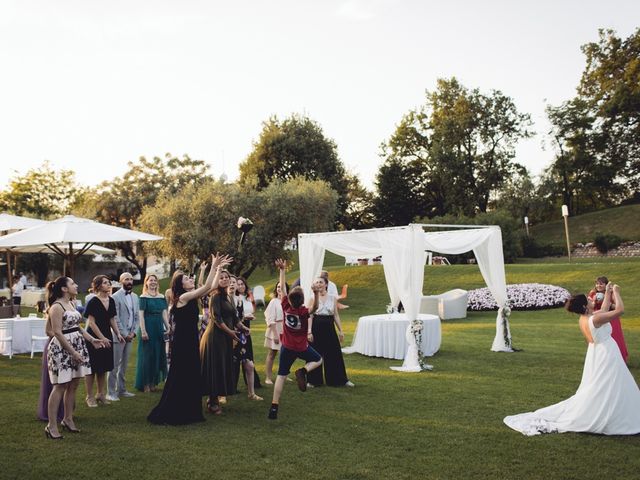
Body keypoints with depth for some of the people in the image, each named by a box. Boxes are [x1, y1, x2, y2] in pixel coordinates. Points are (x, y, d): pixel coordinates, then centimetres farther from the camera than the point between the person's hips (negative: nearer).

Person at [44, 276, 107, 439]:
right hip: (62, 348, -8)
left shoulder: (71, 303, 13)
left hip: (77, 346, 8)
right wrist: (73, 352, -19)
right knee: (60, 386, -5)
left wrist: (92, 340, 12)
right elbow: (58, 332, -18)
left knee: (73, 385, 11)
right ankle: (51, 425, 3)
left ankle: (68, 419, 23)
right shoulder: (56, 307, -14)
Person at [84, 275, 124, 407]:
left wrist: (118, 334, 4)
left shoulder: (111, 301, 7)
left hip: (107, 337, 7)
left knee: (103, 368, 13)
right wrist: (102, 338, -18)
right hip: (94, 337, -7)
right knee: (92, 368, 1)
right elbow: (91, 322, -15)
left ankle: (101, 394, 24)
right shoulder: (93, 302, -13)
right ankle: (90, 396, 12)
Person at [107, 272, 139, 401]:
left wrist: (133, 332, 1)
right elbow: (115, 318, -12)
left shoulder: (135, 297, 12)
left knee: (124, 365, 12)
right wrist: (124, 334, -12)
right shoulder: (115, 297, -8)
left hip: (130, 335, 6)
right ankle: (111, 392, 2)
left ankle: (121, 390, 19)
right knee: (114, 365, -3)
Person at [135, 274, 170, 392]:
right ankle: (145, 384, 8)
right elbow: (141, 315, -9)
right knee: (147, 355, 0)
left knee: (158, 354, 9)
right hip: (148, 328, -5)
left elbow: (164, 313, 11)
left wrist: (168, 327, 4)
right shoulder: (143, 297, -4)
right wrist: (143, 331, -16)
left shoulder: (161, 297, 10)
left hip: (159, 329, 5)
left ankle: (153, 382, 19)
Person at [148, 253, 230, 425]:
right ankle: (166, 414, 8)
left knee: (192, 377, 12)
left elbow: (212, 287, 10)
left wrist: (219, 269, 5)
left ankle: (188, 413, 21)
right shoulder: (182, 297, -15)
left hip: (191, 340, 9)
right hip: (182, 342, -9)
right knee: (179, 378, -2)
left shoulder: (192, 298, 9)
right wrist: (213, 266, -17)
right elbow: (207, 286, -20)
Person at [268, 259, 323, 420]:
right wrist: (316, 293, -54)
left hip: (287, 348, 3)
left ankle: (274, 407, -6)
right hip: (302, 347, -3)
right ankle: (303, 371, -7)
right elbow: (315, 307, -40)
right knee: (318, 360, 23)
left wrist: (282, 270, -2)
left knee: (281, 376, 5)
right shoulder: (303, 311, -20)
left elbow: (283, 287, -6)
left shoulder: (286, 306, -12)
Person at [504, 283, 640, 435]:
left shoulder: (584, 318, 1)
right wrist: (616, 292, -9)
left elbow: (604, 310, 18)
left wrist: (608, 294, 19)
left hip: (598, 354, 9)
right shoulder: (595, 319, -25)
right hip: (607, 356, -8)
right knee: (602, 391, -1)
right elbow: (620, 309, -23)